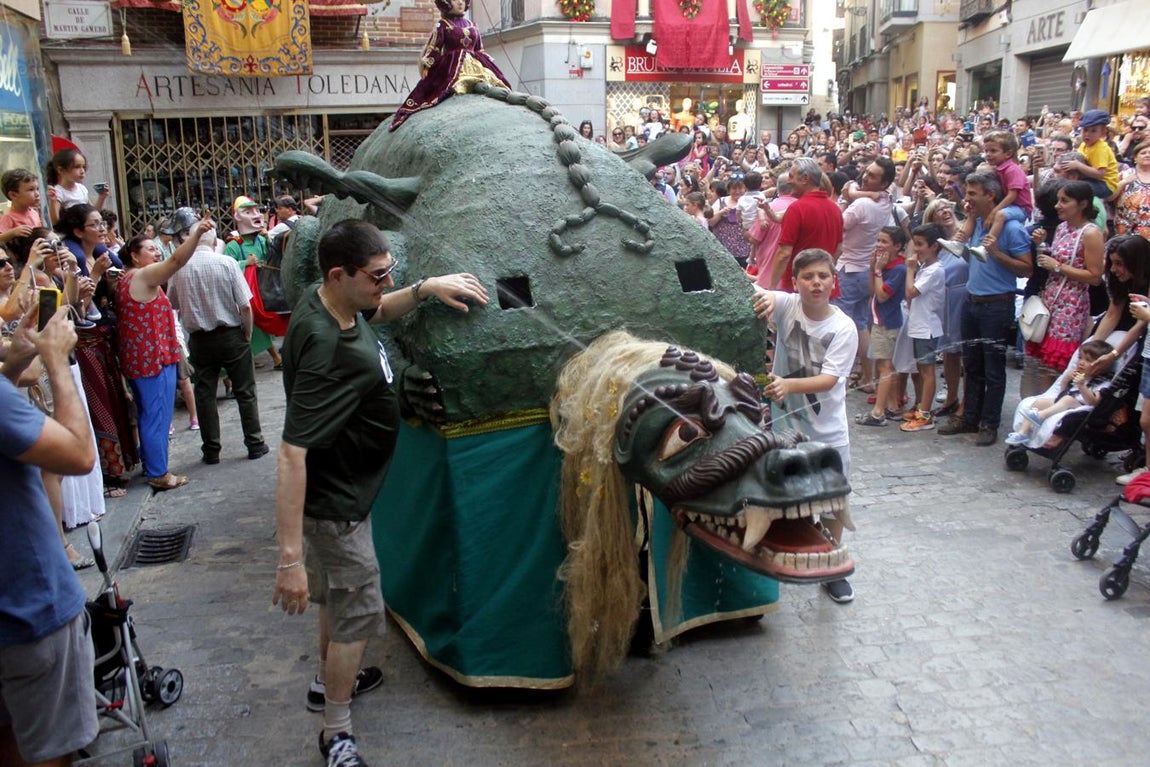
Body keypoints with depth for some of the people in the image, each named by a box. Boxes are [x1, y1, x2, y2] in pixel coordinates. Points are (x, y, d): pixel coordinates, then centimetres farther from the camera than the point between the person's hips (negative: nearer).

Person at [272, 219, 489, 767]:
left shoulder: (324, 302, -8)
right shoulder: (327, 351, -35)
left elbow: (376, 311, 16)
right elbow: (292, 454, -39)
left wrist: (425, 289, -3)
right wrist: (290, 556, -40)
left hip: (342, 488, 10)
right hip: (335, 503, -10)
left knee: (339, 594, 27)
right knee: (358, 613, 4)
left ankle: (329, 681, 50)